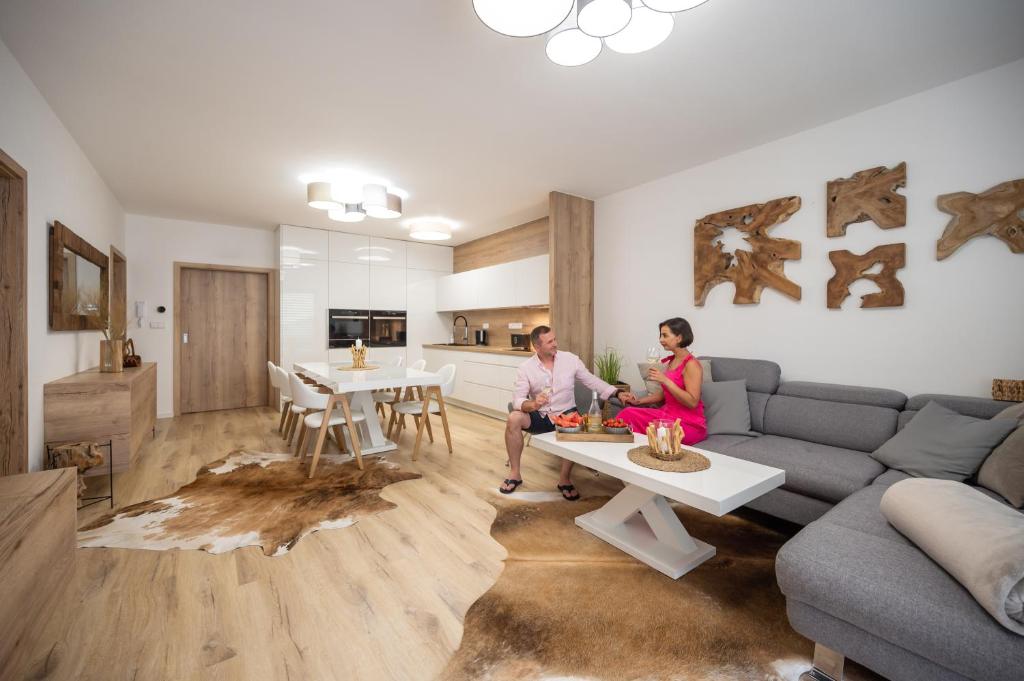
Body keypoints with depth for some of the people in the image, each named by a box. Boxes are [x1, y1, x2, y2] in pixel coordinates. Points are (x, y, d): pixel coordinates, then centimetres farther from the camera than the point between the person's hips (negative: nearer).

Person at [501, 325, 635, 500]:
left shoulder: (571, 359, -4)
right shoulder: (525, 368, -8)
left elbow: (592, 381, 1)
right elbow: (517, 400, -15)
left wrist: (617, 393, -11)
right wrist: (533, 404, -37)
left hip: (565, 413, 0)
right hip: (539, 415, 0)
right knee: (514, 418, -27)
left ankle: (565, 479, -9)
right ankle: (515, 473, -8)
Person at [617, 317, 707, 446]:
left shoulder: (691, 364, -13)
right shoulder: (671, 361, 10)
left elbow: (692, 402, -20)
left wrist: (665, 380, -25)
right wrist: (638, 401, 6)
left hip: (689, 424, -7)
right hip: (668, 414, 7)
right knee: (628, 413, -14)